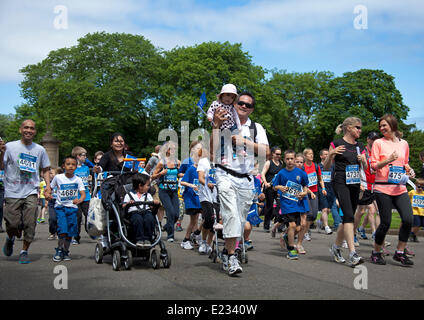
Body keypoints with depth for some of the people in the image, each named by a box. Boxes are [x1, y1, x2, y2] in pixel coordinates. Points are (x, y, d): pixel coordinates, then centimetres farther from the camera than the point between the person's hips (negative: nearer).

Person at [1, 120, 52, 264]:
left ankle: (24, 251, 11)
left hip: (31, 193, 2)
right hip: (12, 192, -1)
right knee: (13, 224, -3)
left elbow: (45, 169, 19)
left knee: (30, 224, -7)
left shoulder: (40, 150, 9)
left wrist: (48, 186, 6)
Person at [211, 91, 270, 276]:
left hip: (246, 179, 4)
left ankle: (227, 251, 23)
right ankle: (231, 257, -17)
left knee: (240, 218, 7)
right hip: (226, 175, -4)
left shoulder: (256, 128, 11)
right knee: (231, 214, -18)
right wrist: (216, 126, -15)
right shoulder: (224, 123, 3)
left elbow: (266, 152, -3)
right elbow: (212, 150, -7)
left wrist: (245, 141, -12)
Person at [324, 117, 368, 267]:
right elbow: (326, 168, 0)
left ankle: (336, 247, 27)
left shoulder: (360, 146, 15)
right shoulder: (337, 144, -2)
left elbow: (366, 168, 18)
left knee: (348, 218, 8)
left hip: (355, 184, 6)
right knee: (348, 215, -19)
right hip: (341, 182, -6)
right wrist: (331, 154, -18)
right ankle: (352, 254, -22)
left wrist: (363, 160, -4)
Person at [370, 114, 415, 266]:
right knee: (385, 222, -4)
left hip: (400, 188, 4)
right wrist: (388, 160, -19)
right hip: (383, 188, -4)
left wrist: (409, 170, 3)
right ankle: (376, 253, 16)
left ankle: (399, 253, 6)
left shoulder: (404, 144, 13)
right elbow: (373, 165, -2)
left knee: (408, 219, -10)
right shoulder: (378, 143, 2)